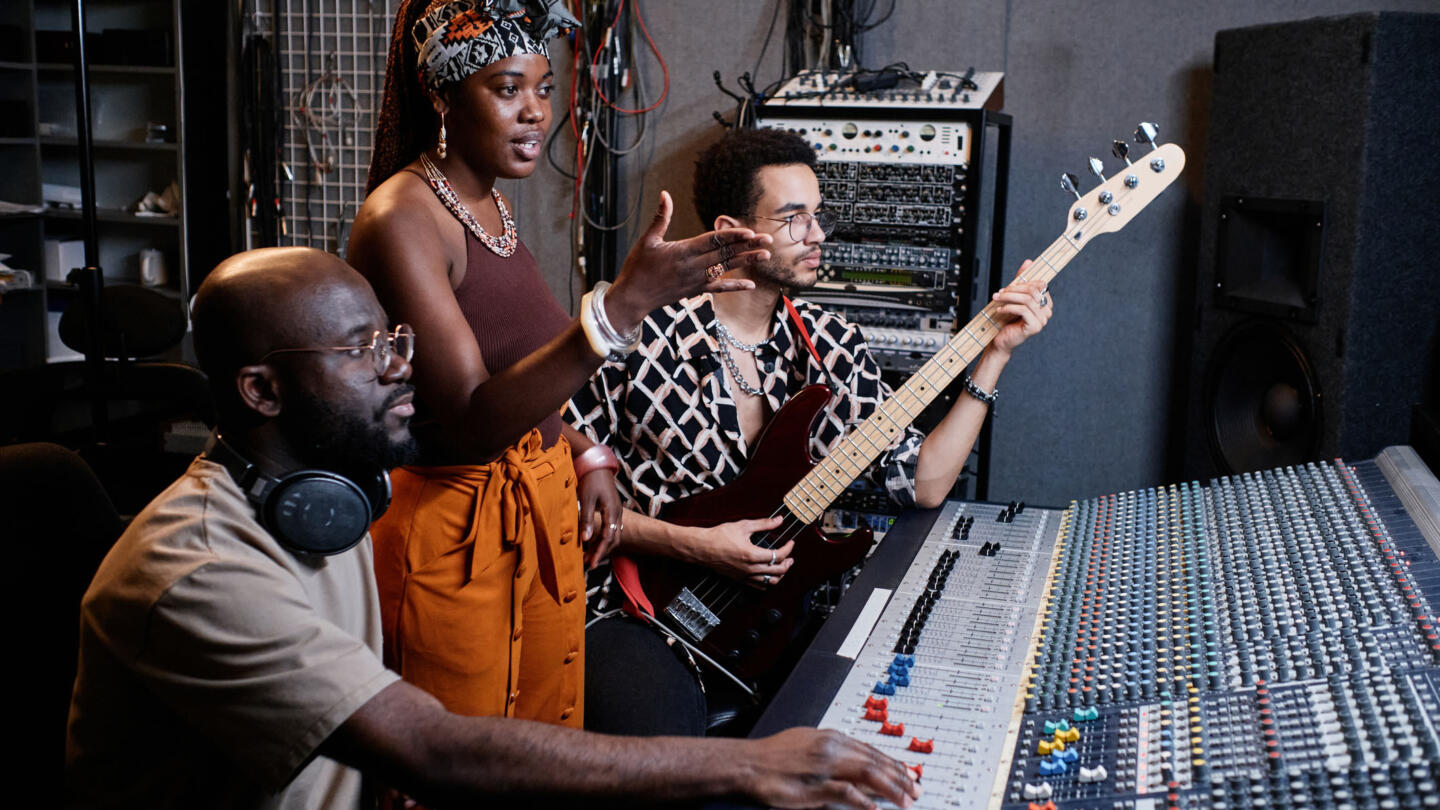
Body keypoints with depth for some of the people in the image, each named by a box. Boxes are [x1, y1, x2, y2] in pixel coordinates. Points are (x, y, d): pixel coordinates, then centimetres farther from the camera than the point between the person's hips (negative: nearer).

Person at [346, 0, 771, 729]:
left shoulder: (491, 204, 7)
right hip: (454, 528, -8)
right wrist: (621, 306, -39)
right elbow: (471, 423, -30)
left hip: (545, 513, 8)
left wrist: (584, 455, 4)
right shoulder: (400, 218, -20)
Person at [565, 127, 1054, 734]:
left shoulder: (834, 344, 5)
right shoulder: (640, 337, -10)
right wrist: (692, 544, -16)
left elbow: (920, 483, 2)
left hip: (774, 591, 6)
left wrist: (995, 352, -2)